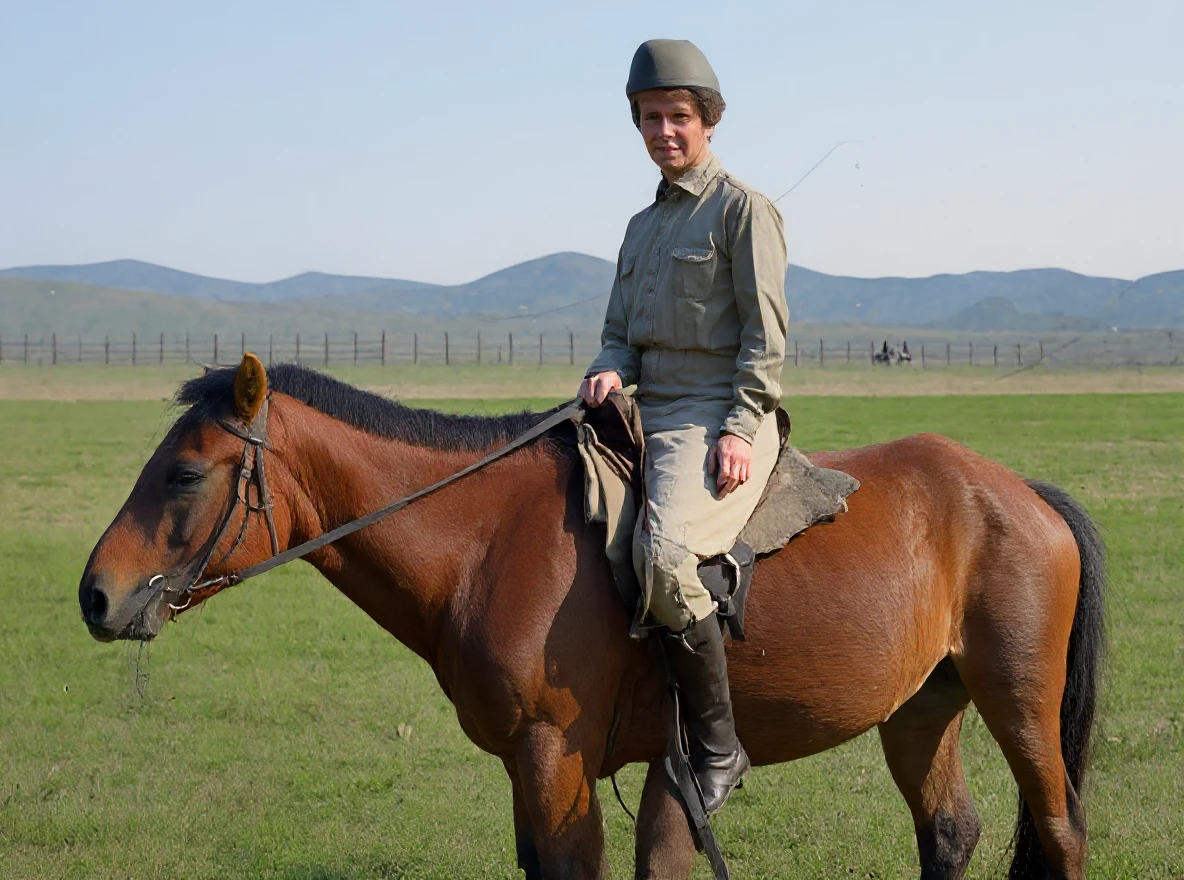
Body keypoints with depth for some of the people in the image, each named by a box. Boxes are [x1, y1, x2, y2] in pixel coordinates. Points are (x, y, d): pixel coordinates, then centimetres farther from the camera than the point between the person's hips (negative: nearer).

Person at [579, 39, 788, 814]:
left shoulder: (742, 208, -2)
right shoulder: (644, 226, 22)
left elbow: (766, 334, -8)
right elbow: (621, 332, 23)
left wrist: (739, 430, -18)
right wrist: (609, 372, -1)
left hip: (719, 417, -9)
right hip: (648, 416, 9)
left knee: (664, 552, -32)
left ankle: (718, 747, -23)